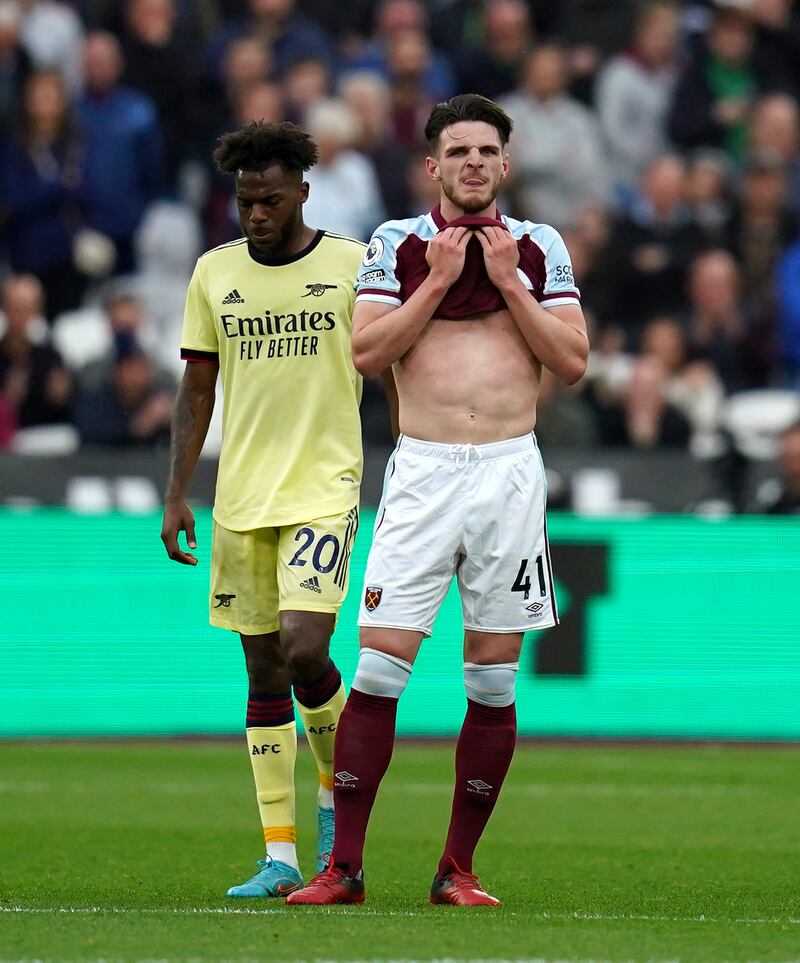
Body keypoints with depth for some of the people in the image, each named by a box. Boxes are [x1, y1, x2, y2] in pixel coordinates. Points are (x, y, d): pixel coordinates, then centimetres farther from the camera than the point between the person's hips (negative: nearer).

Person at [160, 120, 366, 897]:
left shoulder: (353, 266, -2)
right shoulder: (215, 273, 8)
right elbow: (196, 389, 11)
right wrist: (176, 496, 4)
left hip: (324, 490, -4)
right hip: (240, 499, 4)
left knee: (304, 650, -18)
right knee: (263, 668, 4)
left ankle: (337, 788, 10)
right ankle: (280, 856, 7)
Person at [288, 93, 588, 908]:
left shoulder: (539, 247, 8)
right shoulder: (395, 244, 4)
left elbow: (572, 362, 2)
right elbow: (366, 352, -5)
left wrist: (508, 284, -5)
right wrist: (439, 280, -8)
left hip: (509, 470, 1)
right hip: (422, 471, -1)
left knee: (494, 681, 2)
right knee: (378, 667, -8)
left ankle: (458, 868, 11)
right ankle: (344, 867, -4)